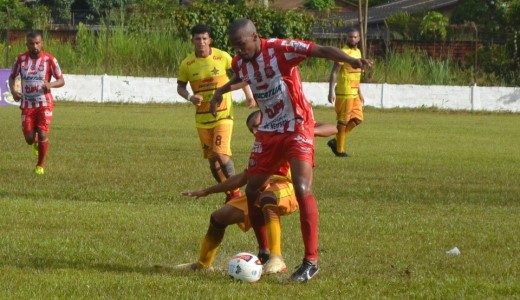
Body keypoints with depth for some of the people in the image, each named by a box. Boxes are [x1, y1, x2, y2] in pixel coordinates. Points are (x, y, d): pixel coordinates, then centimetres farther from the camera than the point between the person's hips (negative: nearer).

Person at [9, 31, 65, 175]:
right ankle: (35, 143, 39)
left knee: (43, 135, -10)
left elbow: (61, 80, -4)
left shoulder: (49, 59, -8)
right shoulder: (20, 59, -2)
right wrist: (13, 90, -10)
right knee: (29, 139, 0)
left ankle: (40, 166, 10)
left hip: (44, 104, -2)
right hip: (27, 104, 2)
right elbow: (12, 77, 11)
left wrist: (51, 84, -26)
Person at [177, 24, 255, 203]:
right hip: (202, 118, 4)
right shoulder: (187, 64, -3)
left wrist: (248, 95, -1)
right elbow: (180, 87, 8)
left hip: (223, 114, -4)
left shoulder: (222, 57, -9)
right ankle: (229, 193, 24)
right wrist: (190, 97, -11)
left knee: (221, 153, -18)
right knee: (211, 158, 8)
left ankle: (235, 191, -4)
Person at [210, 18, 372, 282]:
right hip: (268, 132, 7)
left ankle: (311, 261, -16)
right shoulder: (240, 62, 2)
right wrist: (222, 91, 23)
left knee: (302, 189, -20)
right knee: (252, 191, 9)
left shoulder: (280, 50, -19)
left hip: (297, 128, -7)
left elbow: (321, 51, -29)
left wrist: (351, 61, -43)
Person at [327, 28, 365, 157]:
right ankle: (339, 149, 7)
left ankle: (336, 142, 17)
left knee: (357, 119, 7)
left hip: (354, 93, 8)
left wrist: (360, 93, 25)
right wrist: (331, 92, -24)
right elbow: (334, 73, -16)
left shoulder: (358, 52, 14)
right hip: (344, 93, -8)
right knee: (343, 121, -2)